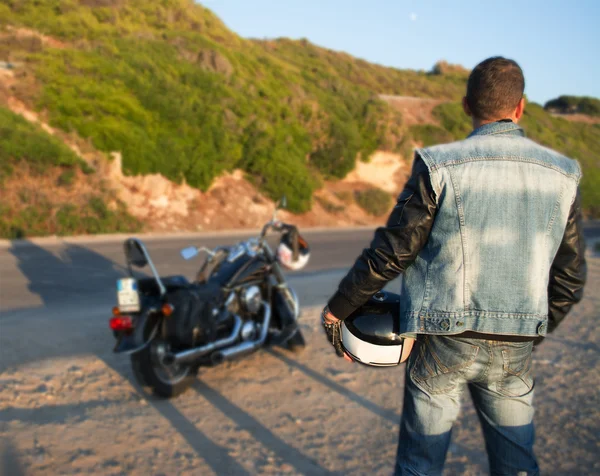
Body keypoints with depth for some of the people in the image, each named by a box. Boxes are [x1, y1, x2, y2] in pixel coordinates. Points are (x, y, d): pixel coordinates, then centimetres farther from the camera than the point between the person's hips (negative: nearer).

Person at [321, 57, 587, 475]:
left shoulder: (440, 166, -11)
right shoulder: (562, 176, 1)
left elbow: (389, 255, -10)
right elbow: (570, 279, 5)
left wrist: (336, 310, 3)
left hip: (443, 343, -3)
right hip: (514, 349, 4)